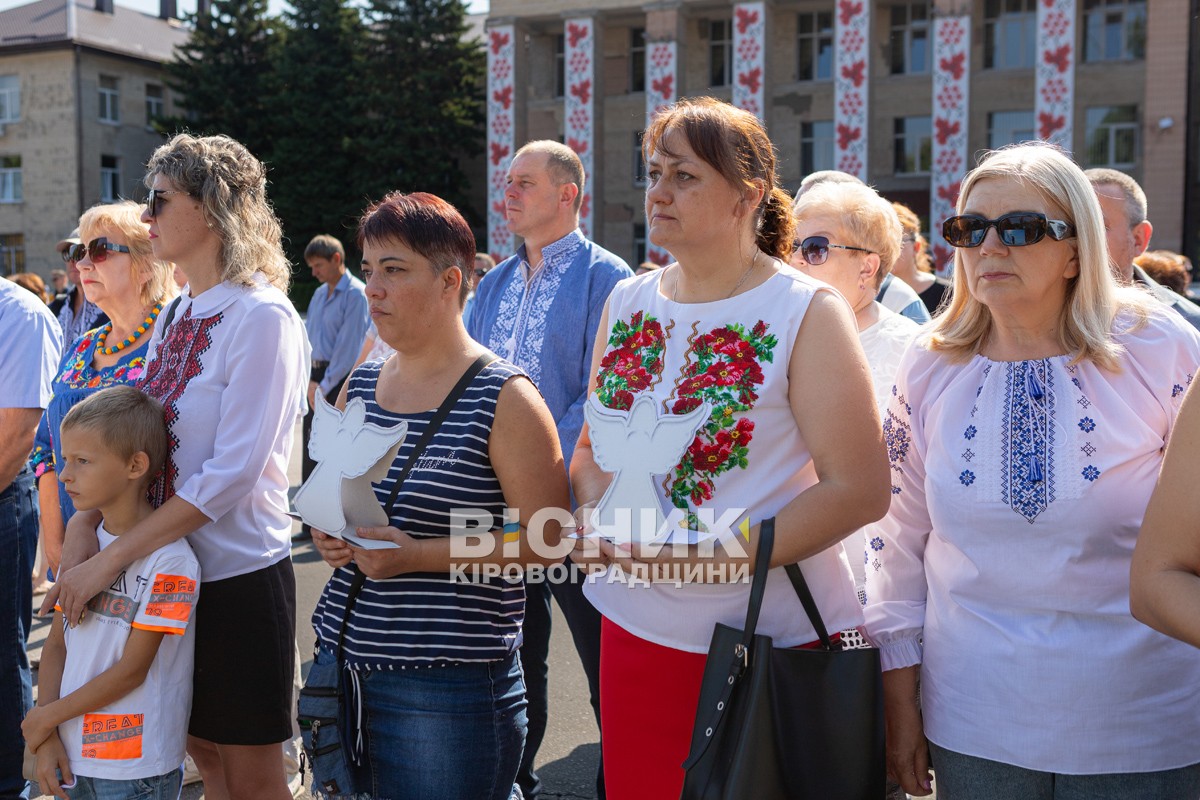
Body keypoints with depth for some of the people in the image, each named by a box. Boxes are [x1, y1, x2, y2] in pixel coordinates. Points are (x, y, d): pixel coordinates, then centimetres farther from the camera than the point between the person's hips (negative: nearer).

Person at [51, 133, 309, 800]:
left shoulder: (262, 316, -17)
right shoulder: (177, 313, 8)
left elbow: (233, 471, -23)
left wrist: (113, 558, -22)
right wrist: (83, 526, -8)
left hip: (239, 572, -7)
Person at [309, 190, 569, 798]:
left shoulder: (503, 400, -10)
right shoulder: (359, 385, 10)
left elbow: (545, 540, -14)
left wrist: (418, 555, -20)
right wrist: (327, 535, -1)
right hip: (343, 657, 6)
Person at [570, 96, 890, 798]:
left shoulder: (808, 313, -9)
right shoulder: (628, 304, 7)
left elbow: (860, 490, -14)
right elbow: (593, 448, 14)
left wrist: (717, 554, -22)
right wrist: (596, 518, -8)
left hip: (775, 641, -4)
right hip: (638, 629, 5)